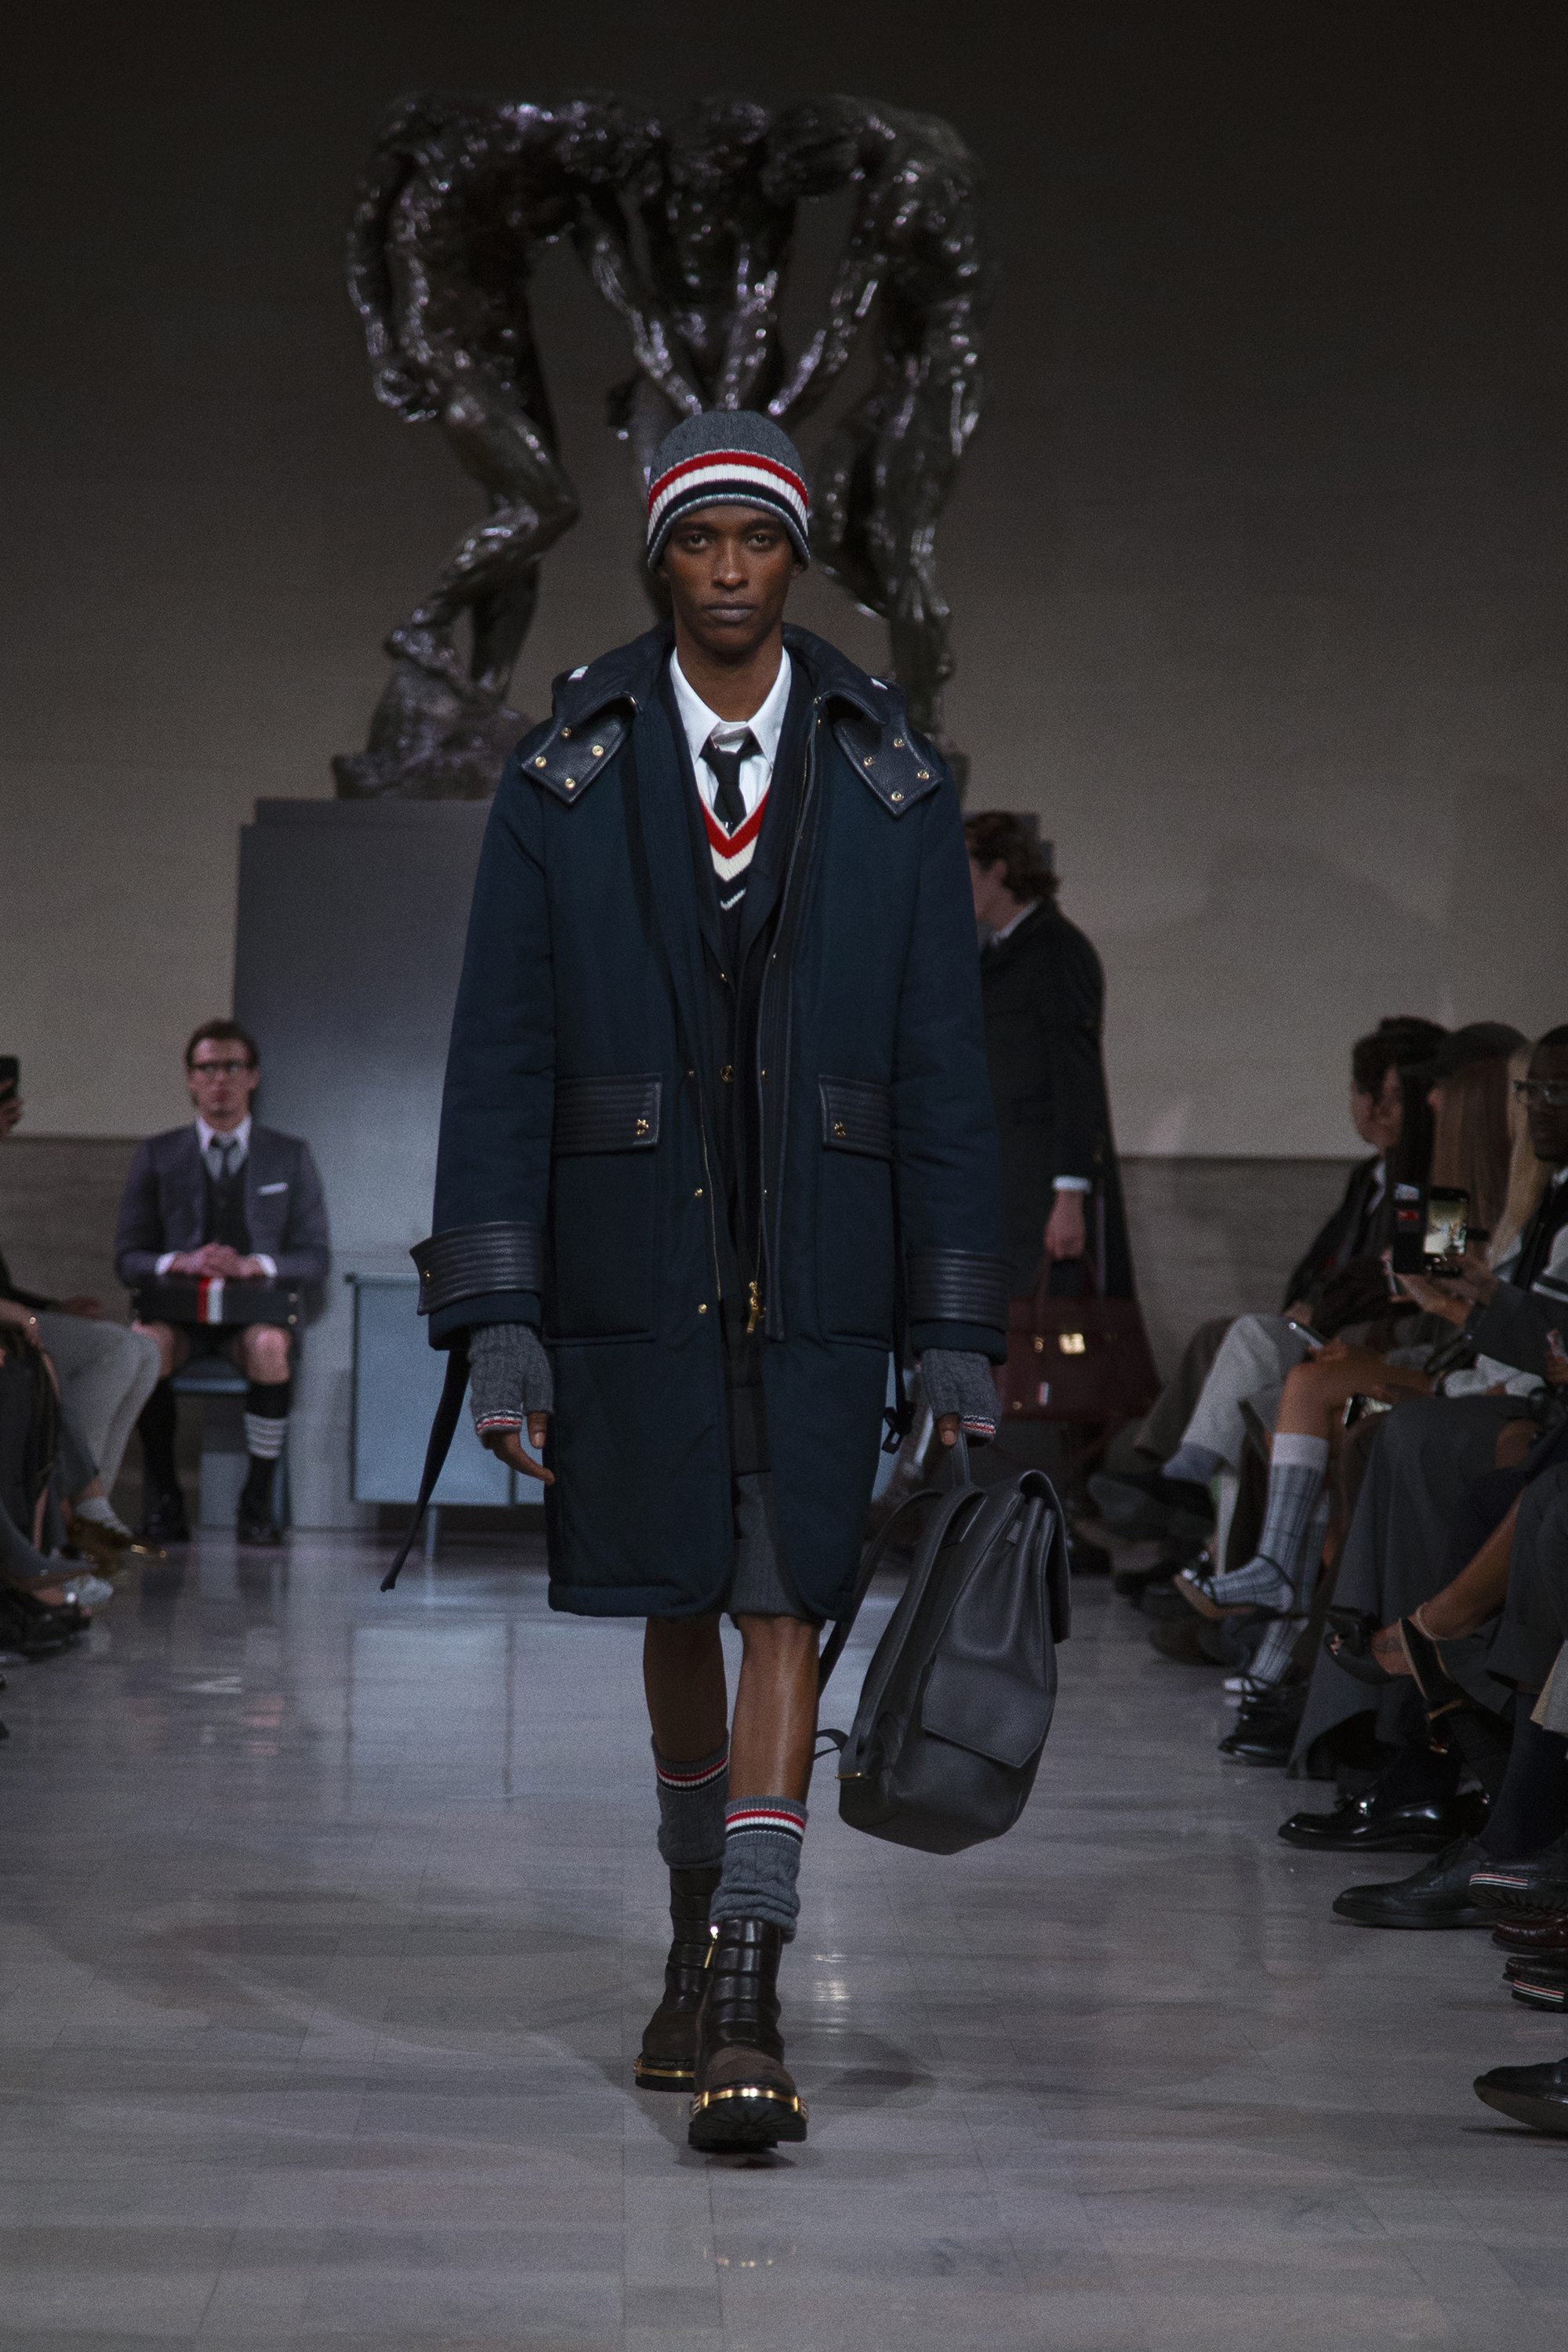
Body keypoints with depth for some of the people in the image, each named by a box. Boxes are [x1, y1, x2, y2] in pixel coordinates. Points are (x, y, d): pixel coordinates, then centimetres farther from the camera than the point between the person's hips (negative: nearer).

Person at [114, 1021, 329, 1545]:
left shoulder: (291, 1157, 12)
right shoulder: (157, 1156, 12)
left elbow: (314, 1258, 7)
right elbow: (128, 1258, 8)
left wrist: (253, 1264, -14)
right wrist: (182, 1261, -15)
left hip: (257, 1309, -1)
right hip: (177, 1310, 1)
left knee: (269, 1347, -38)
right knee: (144, 1345, -36)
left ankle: (257, 1502, -24)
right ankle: (164, 1499, -22)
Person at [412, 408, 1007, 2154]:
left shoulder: (893, 788, 1)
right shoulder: (564, 782, -1)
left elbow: (942, 1073, 1)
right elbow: (498, 1065, -3)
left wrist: (959, 1331, -2)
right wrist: (494, 1318, -11)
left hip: (818, 1283, -1)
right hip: (628, 1272, 1)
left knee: (782, 1616, -7)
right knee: (676, 1614, 12)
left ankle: (744, 2018, -7)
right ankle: (701, 1938, 33)